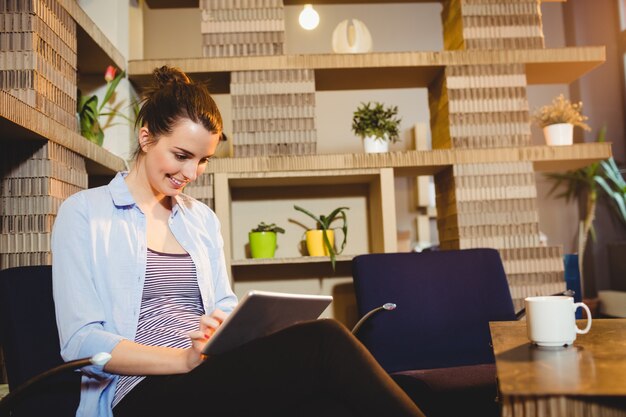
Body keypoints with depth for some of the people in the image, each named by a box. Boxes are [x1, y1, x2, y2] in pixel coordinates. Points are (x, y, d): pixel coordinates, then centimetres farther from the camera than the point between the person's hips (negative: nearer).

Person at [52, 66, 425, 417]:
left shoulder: (202, 218, 19)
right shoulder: (84, 214, 3)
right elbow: (81, 341, -5)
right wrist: (184, 359, -19)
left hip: (214, 378, 5)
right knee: (323, 342, -30)